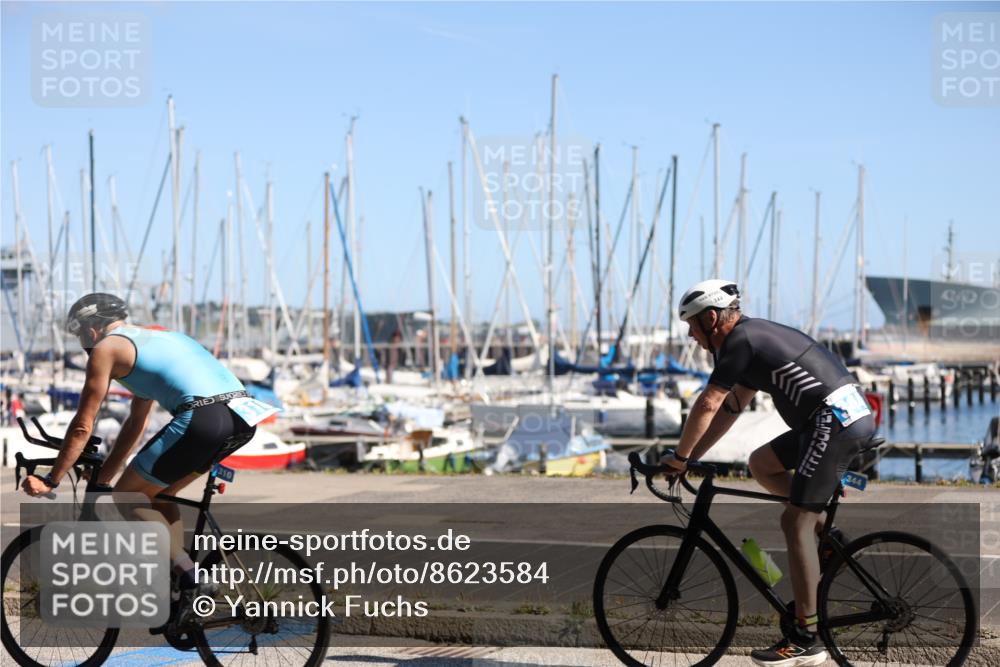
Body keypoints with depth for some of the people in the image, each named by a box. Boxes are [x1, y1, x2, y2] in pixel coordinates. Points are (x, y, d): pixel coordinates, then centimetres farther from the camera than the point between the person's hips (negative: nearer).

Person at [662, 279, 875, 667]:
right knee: (761, 464, 20)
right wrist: (691, 458, 24)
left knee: (794, 521, -7)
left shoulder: (740, 341, -8)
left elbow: (707, 406, -13)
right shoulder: (754, 338, 21)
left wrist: (679, 457, -1)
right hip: (849, 416, 10)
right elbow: (730, 408, 25)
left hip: (835, 420, -10)